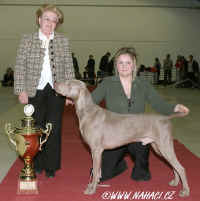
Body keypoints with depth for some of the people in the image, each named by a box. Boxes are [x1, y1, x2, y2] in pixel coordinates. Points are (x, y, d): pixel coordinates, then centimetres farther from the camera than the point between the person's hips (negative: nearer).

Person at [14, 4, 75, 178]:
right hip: (35, 92, 0)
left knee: (54, 129, 3)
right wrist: (21, 91, -5)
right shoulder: (27, 40, 4)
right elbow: (20, 67, 2)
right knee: (36, 129, 6)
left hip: (57, 92, 1)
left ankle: (51, 167, 16)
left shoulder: (63, 41, 7)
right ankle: (37, 165, 22)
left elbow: (69, 68, 7)